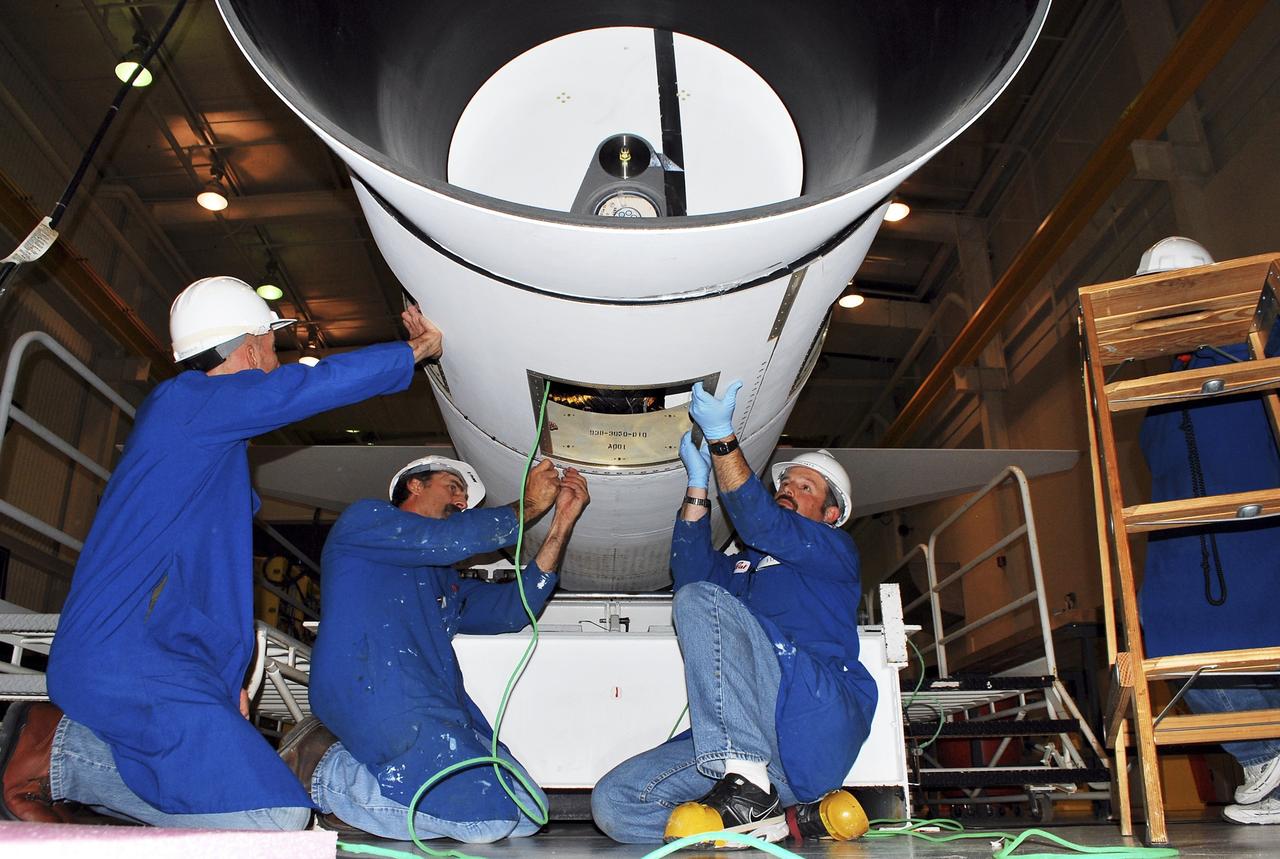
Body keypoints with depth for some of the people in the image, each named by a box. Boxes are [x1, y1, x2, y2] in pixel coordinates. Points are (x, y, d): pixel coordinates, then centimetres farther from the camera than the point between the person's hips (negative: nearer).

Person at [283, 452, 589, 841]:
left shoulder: (446, 581, 33)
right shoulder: (363, 518, 12)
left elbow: (512, 609, 17)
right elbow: (450, 538, -5)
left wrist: (561, 523, 14)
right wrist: (527, 505, 8)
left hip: (442, 713, 8)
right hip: (373, 693, -8)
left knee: (528, 815, -6)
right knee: (490, 818, -20)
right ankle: (327, 772, -5)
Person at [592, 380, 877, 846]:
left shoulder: (837, 550, 18)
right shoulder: (744, 567, 36)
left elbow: (764, 526, -2)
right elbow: (692, 571, 14)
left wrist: (722, 437, -7)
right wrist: (698, 482, 14)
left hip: (818, 717, -5)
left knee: (699, 600, -25)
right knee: (613, 802, -16)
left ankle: (749, 792, -32)